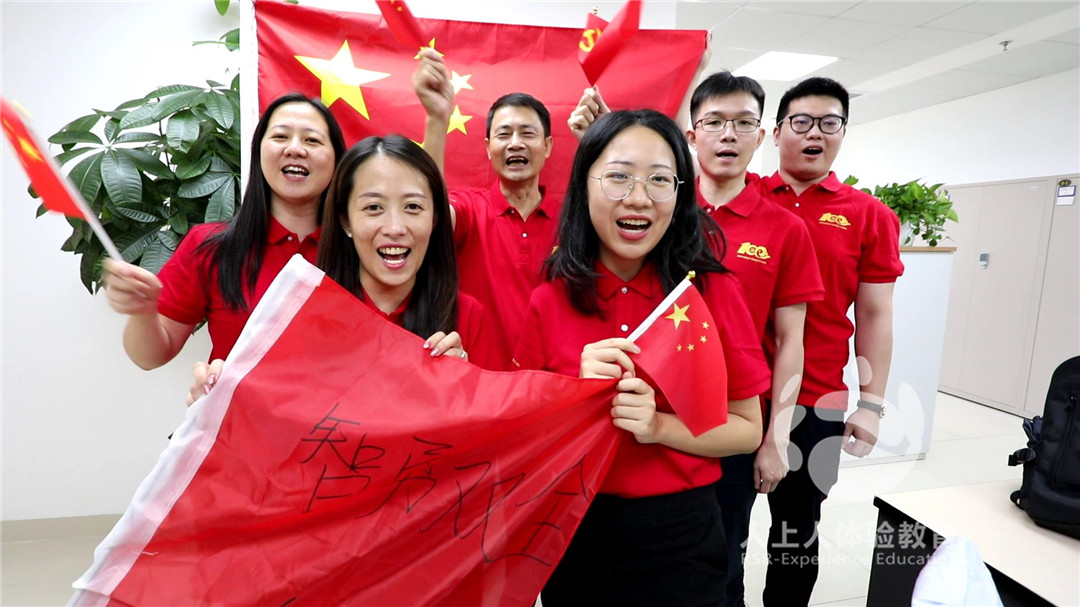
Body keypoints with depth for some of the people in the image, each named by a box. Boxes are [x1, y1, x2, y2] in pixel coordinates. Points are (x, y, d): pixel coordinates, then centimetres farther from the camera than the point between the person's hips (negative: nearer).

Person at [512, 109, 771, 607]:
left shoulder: (714, 291, -10)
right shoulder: (550, 301, -8)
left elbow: (748, 430, -4)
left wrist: (659, 426, -21)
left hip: (679, 531, -1)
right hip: (574, 528, 2)